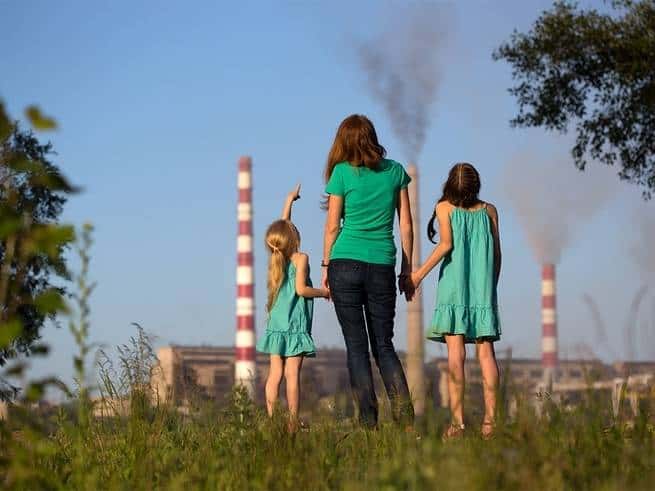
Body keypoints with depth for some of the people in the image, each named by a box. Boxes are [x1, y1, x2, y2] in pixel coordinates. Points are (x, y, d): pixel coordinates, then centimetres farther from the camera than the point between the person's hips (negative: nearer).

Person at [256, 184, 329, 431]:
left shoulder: (277, 258, 12)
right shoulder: (301, 258, -6)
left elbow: (282, 227, 26)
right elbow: (301, 289, -16)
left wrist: (289, 201, 35)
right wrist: (323, 292, -1)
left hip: (276, 326, 6)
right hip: (295, 325, -6)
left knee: (275, 374, 4)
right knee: (292, 373, -10)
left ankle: (271, 419, 1)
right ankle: (293, 423, -14)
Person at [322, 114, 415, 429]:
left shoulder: (342, 172, 0)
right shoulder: (395, 171, 7)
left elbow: (332, 226, 0)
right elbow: (406, 225, 8)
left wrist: (325, 267, 9)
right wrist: (407, 270, 14)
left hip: (346, 264, -2)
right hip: (382, 267, 2)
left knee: (356, 346, 2)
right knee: (384, 346, 9)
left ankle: (368, 422, -4)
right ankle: (405, 417, -9)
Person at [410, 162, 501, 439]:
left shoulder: (445, 207, 5)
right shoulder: (489, 210, 13)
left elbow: (446, 243, -7)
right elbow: (497, 253, 12)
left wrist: (420, 273, -4)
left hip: (454, 284, -2)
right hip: (483, 286, 3)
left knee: (455, 352, -8)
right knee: (486, 352, 3)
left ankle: (458, 420, -15)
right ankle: (490, 419, -4)